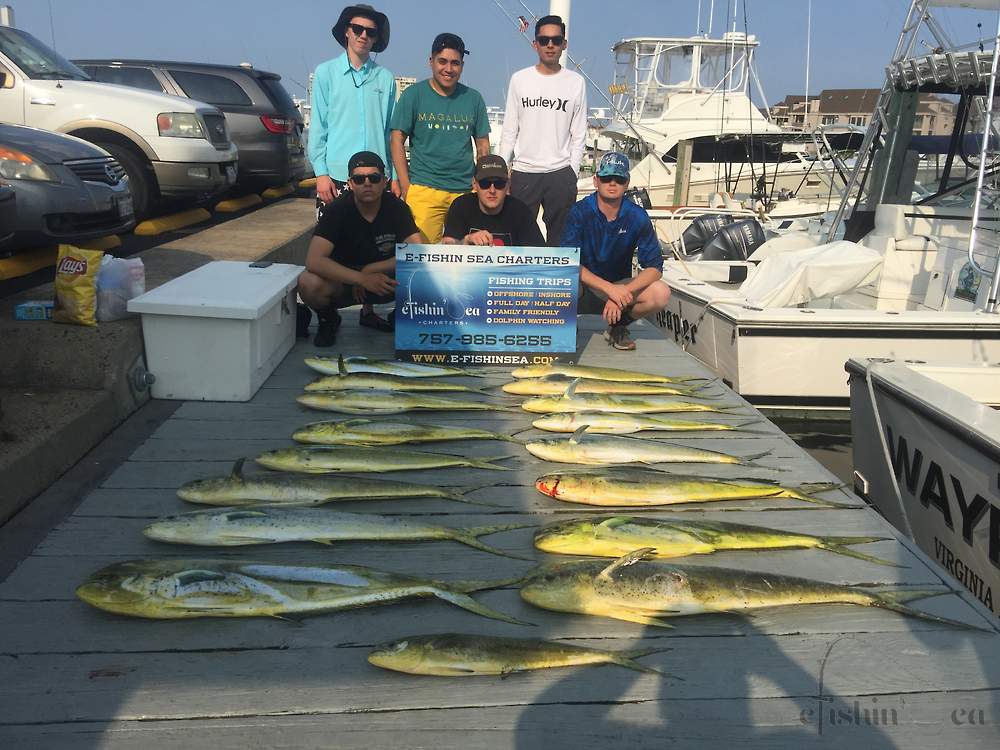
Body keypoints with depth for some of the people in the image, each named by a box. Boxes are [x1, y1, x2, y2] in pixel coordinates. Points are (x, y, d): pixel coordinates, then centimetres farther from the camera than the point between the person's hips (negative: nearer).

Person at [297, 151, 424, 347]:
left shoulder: (396, 208, -10)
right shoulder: (337, 210, -16)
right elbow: (314, 261, -28)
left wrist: (371, 269, -23)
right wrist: (362, 278, -37)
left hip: (385, 282, 2)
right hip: (342, 281, -1)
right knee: (309, 283, -34)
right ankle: (328, 318, 3)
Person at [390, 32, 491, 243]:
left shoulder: (473, 98, 11)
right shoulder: (414, 95, 2)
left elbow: (483, 146, 16)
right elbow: (397, 141, 1)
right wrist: (406, 187, -5)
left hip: (467, 190, 3)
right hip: (424, 189, -3)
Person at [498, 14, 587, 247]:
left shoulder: (576, 82, 4)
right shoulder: (519, 79, 5)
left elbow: (578, 135, 5)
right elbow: (509, 131, 7)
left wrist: (572, 173, -2)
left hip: (561, 174, 0)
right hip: (523, 173, 0)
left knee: (559, 237, 4)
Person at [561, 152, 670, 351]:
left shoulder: (637, 217, -8)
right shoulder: (579, 212, -13)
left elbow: (654, 267, -11)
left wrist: (623, 294, -27)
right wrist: (609, 288, -32)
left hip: (621, 287, 3)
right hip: (585, 286, -2)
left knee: (661, 293, -24)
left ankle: (618, 327, 5)